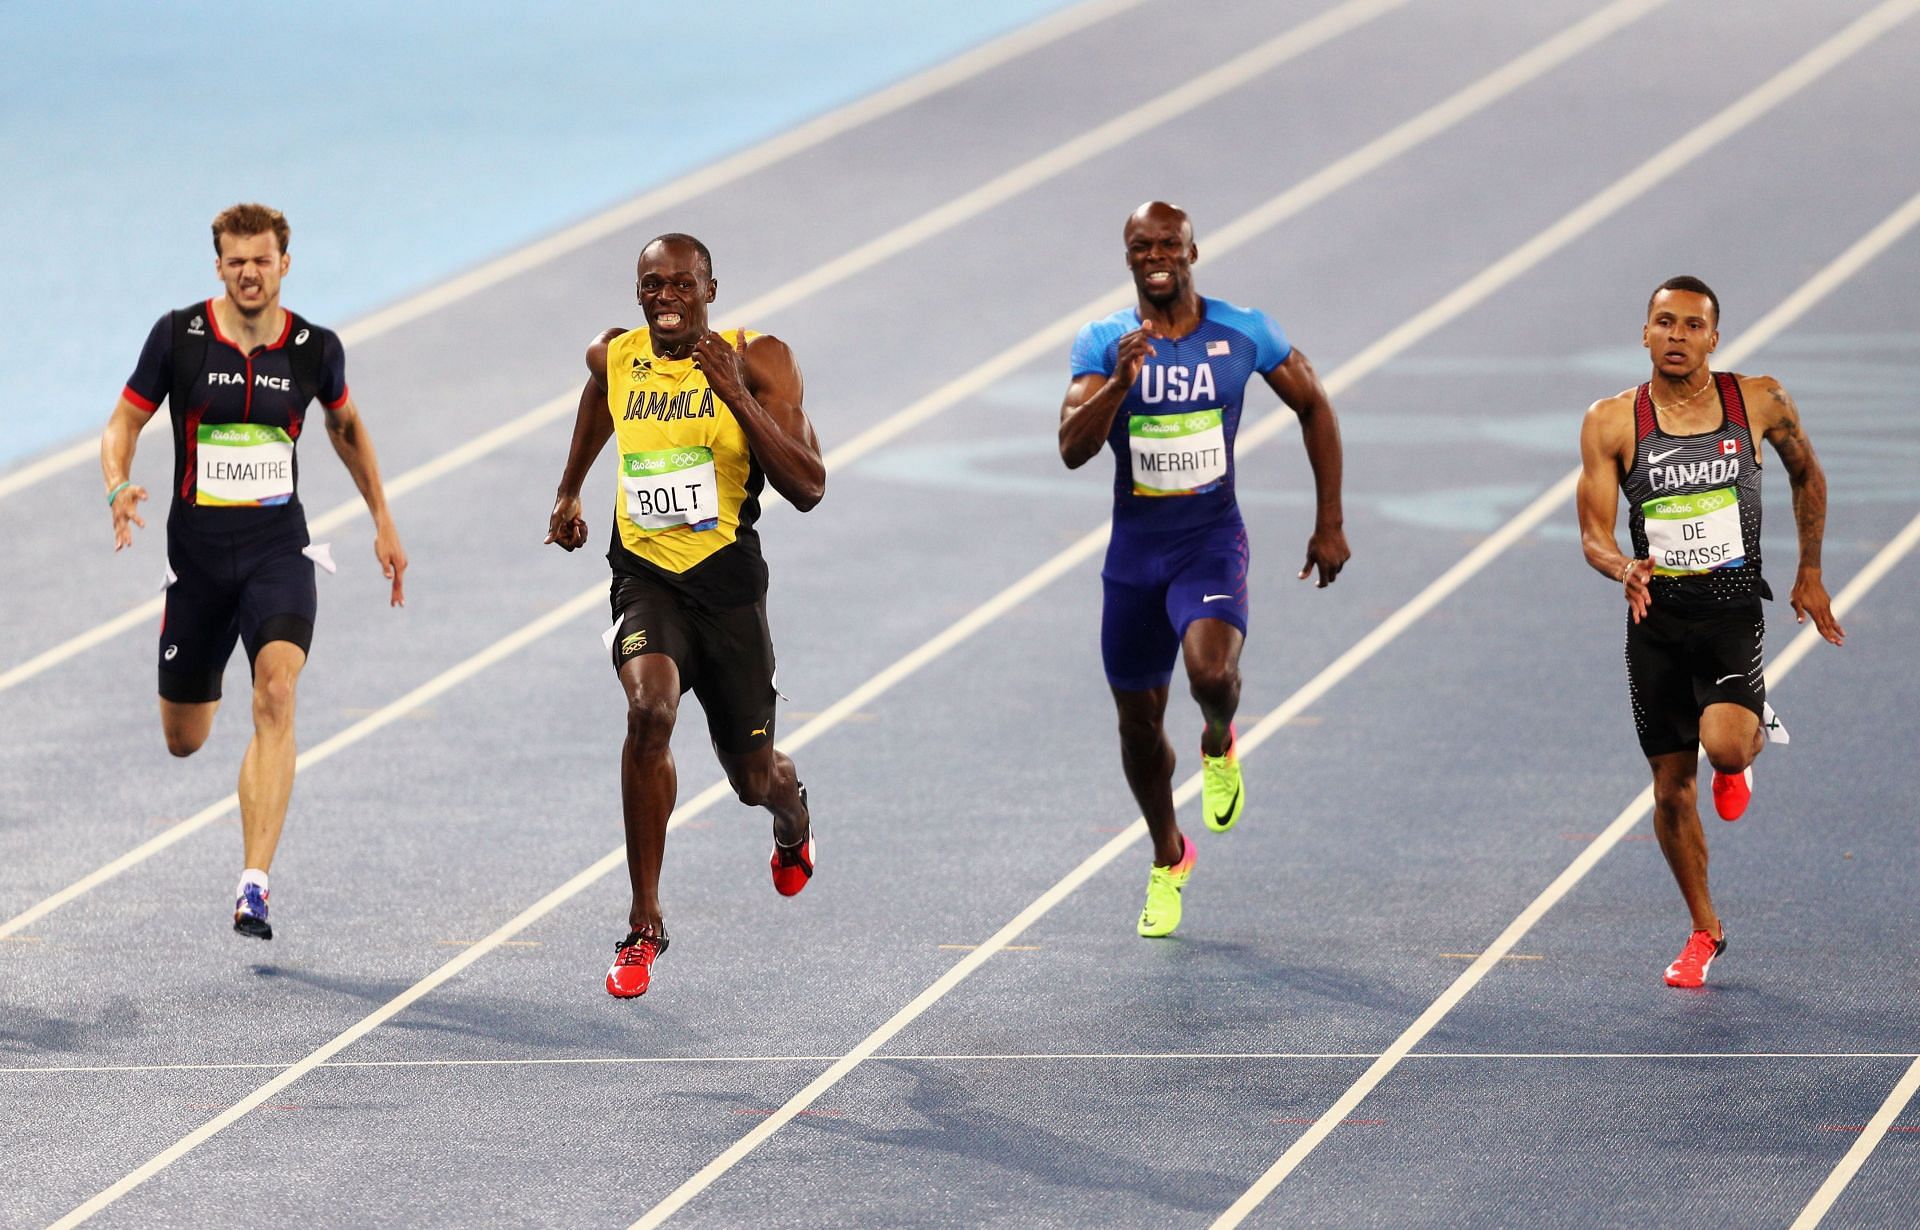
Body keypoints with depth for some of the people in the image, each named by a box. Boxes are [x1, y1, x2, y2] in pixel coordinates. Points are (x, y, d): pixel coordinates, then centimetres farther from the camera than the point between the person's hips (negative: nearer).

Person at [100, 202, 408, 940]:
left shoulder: (314, 349, 0)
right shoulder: (178, 337, -5)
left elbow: (346, 425, 19)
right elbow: (124, 421, 2)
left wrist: (384, 522, 20)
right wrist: (118, 488, -19)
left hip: (279, 548, -1)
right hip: (197, 551, 1)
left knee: (277, 693, -26)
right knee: (183, 741, 10)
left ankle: (253, 886, -30)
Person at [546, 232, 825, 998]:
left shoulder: (758, 361, -10)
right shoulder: (613, 358, 1)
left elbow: (808, 489, -18)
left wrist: (737, 396, -26)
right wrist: (569, 491, 36)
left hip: (727, 584, -1)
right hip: (645, 577, 1)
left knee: (752, 777, 12)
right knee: (650, 711, -30)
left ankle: (791, 811, 55)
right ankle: (644, 926, -22)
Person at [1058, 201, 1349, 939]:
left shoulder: (1243, 333, -5)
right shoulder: (1103, 343, -6)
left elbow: (1314, 408, 8)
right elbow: (1073, 449, -17)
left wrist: (1330, 524, 6)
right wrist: (1120, 383, -34)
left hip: (1211, 544, -2)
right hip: (1134, 550, 2)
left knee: (1212, 671, -31)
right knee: (1138, 720, 12)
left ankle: (1219, 745, 7)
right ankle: (1168, 859, 38)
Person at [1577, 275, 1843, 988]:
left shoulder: (1760, 402, -2)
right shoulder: (1612, 423, -4)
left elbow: (1807, 474, 15)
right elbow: (1593, 532, -5)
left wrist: (1810, 573, 14)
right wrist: (1623, 569, -26)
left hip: (1733, 614, -1)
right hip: (1656, 619, 1)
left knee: (1723, 745, -26)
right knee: (1672, 789, 6)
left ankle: (1755, 735, 13)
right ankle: (1705, 930, 26)